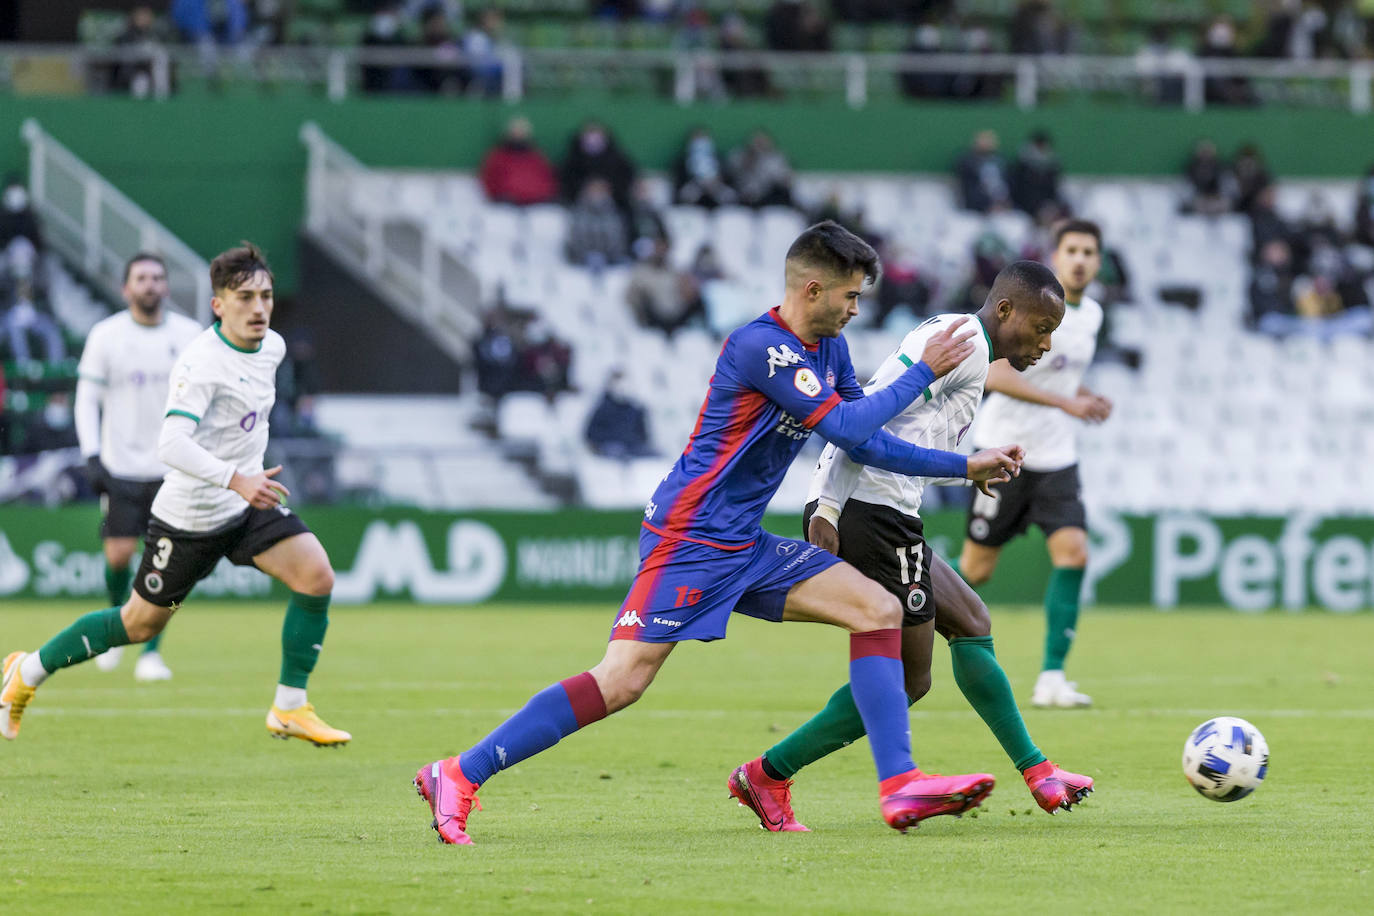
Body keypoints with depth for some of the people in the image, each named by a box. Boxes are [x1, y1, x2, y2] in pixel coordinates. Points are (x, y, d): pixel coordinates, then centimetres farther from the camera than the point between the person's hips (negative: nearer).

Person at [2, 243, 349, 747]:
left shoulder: (272, 346, 1)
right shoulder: (201, 361, -24)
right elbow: (172, 445, -35)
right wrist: (236, 478, -46)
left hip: (249, 504, 6)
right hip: (191, 513, -6)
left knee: (316, 574, -15)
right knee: (142, 621, 6)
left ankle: (290, 708, -5)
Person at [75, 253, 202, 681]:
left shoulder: (189, 335, 2)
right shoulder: (105, 336, -1)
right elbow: (87, 399, 0)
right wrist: (92, 457, -10)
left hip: (174, 467, 1)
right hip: (121, 466, 0)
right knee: (119, 554, -5)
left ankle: (151, 652, 0)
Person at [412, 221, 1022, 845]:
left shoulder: (829, 350, 12)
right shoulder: (760, 345, -18)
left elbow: (868, 444, 22)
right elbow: (847, 427, -20)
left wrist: (963, 466, 20)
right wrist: (923, 372, -10)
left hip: (745, 548, 9)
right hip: (689, 540, -9)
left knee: (880, 610, -2)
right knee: (622, 681, -17)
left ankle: (899, 784, -5)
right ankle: (459, 776, -11)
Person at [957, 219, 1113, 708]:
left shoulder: (1091, 314, 9)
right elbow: (994, 375, -24)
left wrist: (1087, 397, 6)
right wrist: (1065, 402, -27)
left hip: (1056, 457, 6)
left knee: (1073, 551, -13)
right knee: (977, 569, 1)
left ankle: (1051, 677, -11)